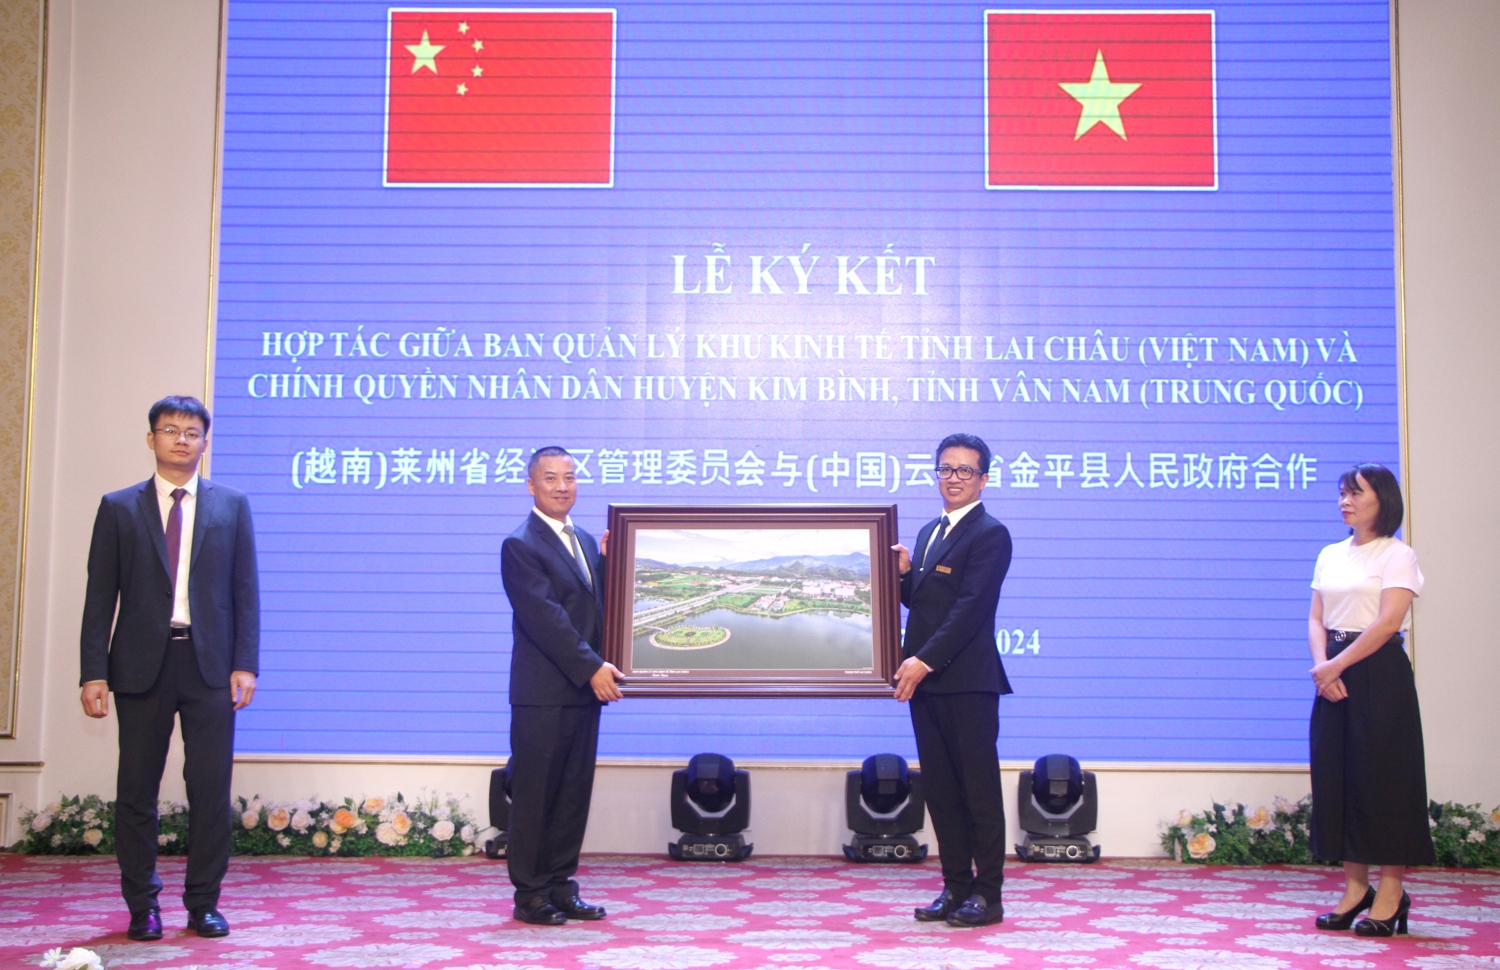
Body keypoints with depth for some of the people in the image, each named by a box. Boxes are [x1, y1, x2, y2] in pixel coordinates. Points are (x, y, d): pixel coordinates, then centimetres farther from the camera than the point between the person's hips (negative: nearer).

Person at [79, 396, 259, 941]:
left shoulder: (231, 506, 9)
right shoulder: (119, 508, 7)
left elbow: (245, 591, 6)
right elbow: (100, 596, 4)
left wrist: (245, 665, -4)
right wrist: (94, 673, -4)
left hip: (209, 664, 0)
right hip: (142, 665, 0)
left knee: (211, 788, 1)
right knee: (137, 790, 5)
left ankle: (203, 904, 13)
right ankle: (143, 906, 17)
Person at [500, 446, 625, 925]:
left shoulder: (584, 541, 16)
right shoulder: (520, 545, -9)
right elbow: (544, 616, -16)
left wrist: (607, 561, 2)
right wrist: (592, 668, -18)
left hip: (583, 689, 7)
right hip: (542, 694, -7)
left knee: (574, 794, 10)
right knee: (534, 795, 1)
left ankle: (561, 886, 19)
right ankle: (529, 894, 10)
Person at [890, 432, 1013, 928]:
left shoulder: (990, 534, -8)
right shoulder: (928, 533, 18)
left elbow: (970, 607, -17)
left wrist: (925, 660, -22)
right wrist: (903, 572, 2)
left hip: (967, 682, -8)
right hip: (926, 679, 8)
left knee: (979, 789, -1)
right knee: (940, 789, 10)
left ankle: (988, 895, 6)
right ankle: (956, 888, 18)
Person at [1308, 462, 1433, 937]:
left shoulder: (1398, 555, -4)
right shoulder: (1330, 556, 15)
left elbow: (1388, 621, -14)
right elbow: (1316, 619, 10)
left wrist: (1336, 665, -16)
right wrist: (1322, 666, -7)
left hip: (1380, 673, -6)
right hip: (1335, 674, 6)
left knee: (1383, 775, -5)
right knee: (1337, 776, 5)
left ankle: (1391, 893, 2)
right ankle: (1355, 887, 13)